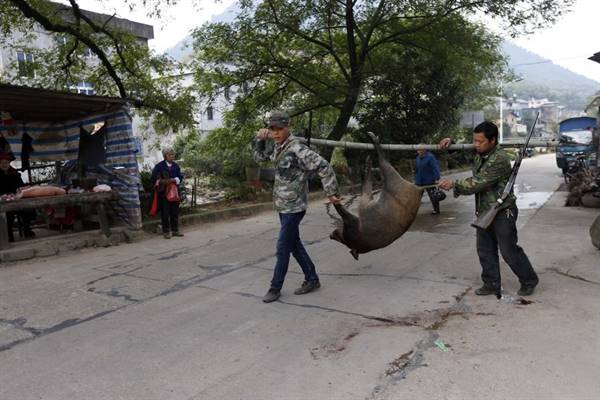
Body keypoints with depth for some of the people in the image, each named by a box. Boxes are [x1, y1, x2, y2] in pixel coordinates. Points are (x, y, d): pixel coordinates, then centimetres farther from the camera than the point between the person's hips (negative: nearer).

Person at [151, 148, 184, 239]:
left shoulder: (176, 166, 9)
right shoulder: (159, 166, -4)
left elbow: (180, 177, 7)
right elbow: (153, 179, -4)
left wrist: (173, 180, -11)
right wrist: (162, 181, -19)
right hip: (164, 193, -4)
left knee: (175, 212, 9)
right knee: (165, 213, -1)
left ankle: (175, 230, 20)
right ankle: (166, 231, 9)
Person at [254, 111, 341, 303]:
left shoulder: (297, 149, -21)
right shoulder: (277, 147, 5)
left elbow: (324, 167, -22)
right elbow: (259, 157, 22)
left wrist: (331, 193, -19)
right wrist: (259, 139, 5)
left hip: (294, 207, -9)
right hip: (283, 206, 9)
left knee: (282, 248, -2)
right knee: (294, 244, 16)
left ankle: (275, 288, 13)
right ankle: (312, 279, 29)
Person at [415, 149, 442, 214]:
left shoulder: (430, 157, -15)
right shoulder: (418, 158, 7)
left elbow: (435, 167, -21)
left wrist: (437, 179, -28)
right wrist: (416, 179, 18)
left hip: (429, 181, -7)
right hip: (419, 182, 7)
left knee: (433, 196, 6)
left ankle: (436, 210, 21)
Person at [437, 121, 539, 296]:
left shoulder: (500, 159, -23)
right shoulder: (480, 152, 4)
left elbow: (478, 183, -28)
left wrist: (454, 184, -27)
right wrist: (451, 141, 0)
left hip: (502, 212, -8)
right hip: (484, 211, 8)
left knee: (509, 250, 2)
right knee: (485, 250, 11)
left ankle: (529, 281, 23)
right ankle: (491, 285, 22)